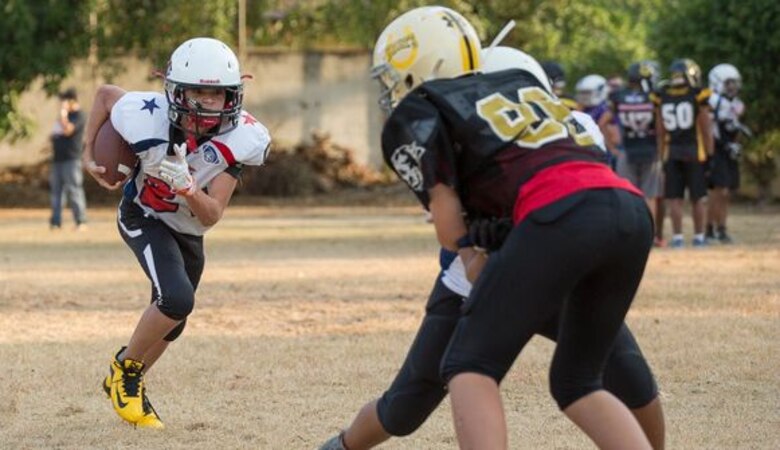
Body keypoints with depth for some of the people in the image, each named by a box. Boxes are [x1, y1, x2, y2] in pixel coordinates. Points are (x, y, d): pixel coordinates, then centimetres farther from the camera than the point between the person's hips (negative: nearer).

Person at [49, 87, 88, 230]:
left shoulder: (78, 116, -8)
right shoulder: (64, 115, 20)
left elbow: (68, 130, -23)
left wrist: (63, 114, -19)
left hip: (71, 158, -9)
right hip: (58, 158, 10)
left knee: (74, 190, -11)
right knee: (56, 190, 8)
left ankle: (81, 222, -11)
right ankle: (56, 222, 10)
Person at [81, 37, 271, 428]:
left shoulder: (241, 140, -29)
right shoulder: (148, 119, -36)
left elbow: (210, 217, -27)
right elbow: (105, 93, -13)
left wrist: (189, 190, -47)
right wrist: (89, 154, -13)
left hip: (189, 230, 5)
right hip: (145, 217, -4)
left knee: (170, 324, 18)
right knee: (177, 299, -27)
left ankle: (126, 382, 44)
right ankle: (125, 368, -2)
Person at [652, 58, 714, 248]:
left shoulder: (661, 97, 3)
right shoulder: (697, 95, -6)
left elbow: (660, 132, 8)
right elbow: (706, 128, -4)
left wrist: (661, 155, 14)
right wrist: (710, 153, 3)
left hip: (671, 152, 2)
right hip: (695, 151, -2)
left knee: (674, 198, 5)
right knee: (697, 198, 7)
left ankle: (677, 237, 2)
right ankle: (699, 236, 10)